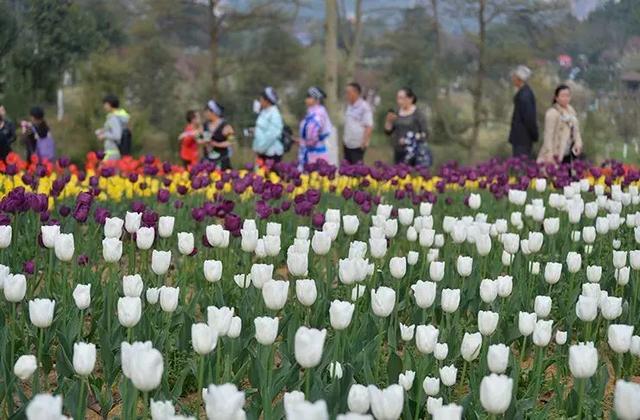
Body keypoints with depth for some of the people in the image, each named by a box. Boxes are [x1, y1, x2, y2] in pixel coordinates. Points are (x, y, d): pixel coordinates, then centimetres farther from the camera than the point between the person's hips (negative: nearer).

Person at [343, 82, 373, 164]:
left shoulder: (364, 107, -12)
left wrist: (365, 141, -19)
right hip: (347, 144, 8)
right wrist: (344, 137, 15)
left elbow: (369, 126, -15)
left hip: (358, 145, -8)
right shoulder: (349, 106, 11)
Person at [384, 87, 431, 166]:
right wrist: (389, 121, -7)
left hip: (414, 153, -5)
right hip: (399, 152, 5)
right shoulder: (396, 114, 10)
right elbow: (388, 132, 12)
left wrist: (409, 140, -15)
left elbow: (424, 133, -5)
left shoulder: (418, 114, -4)